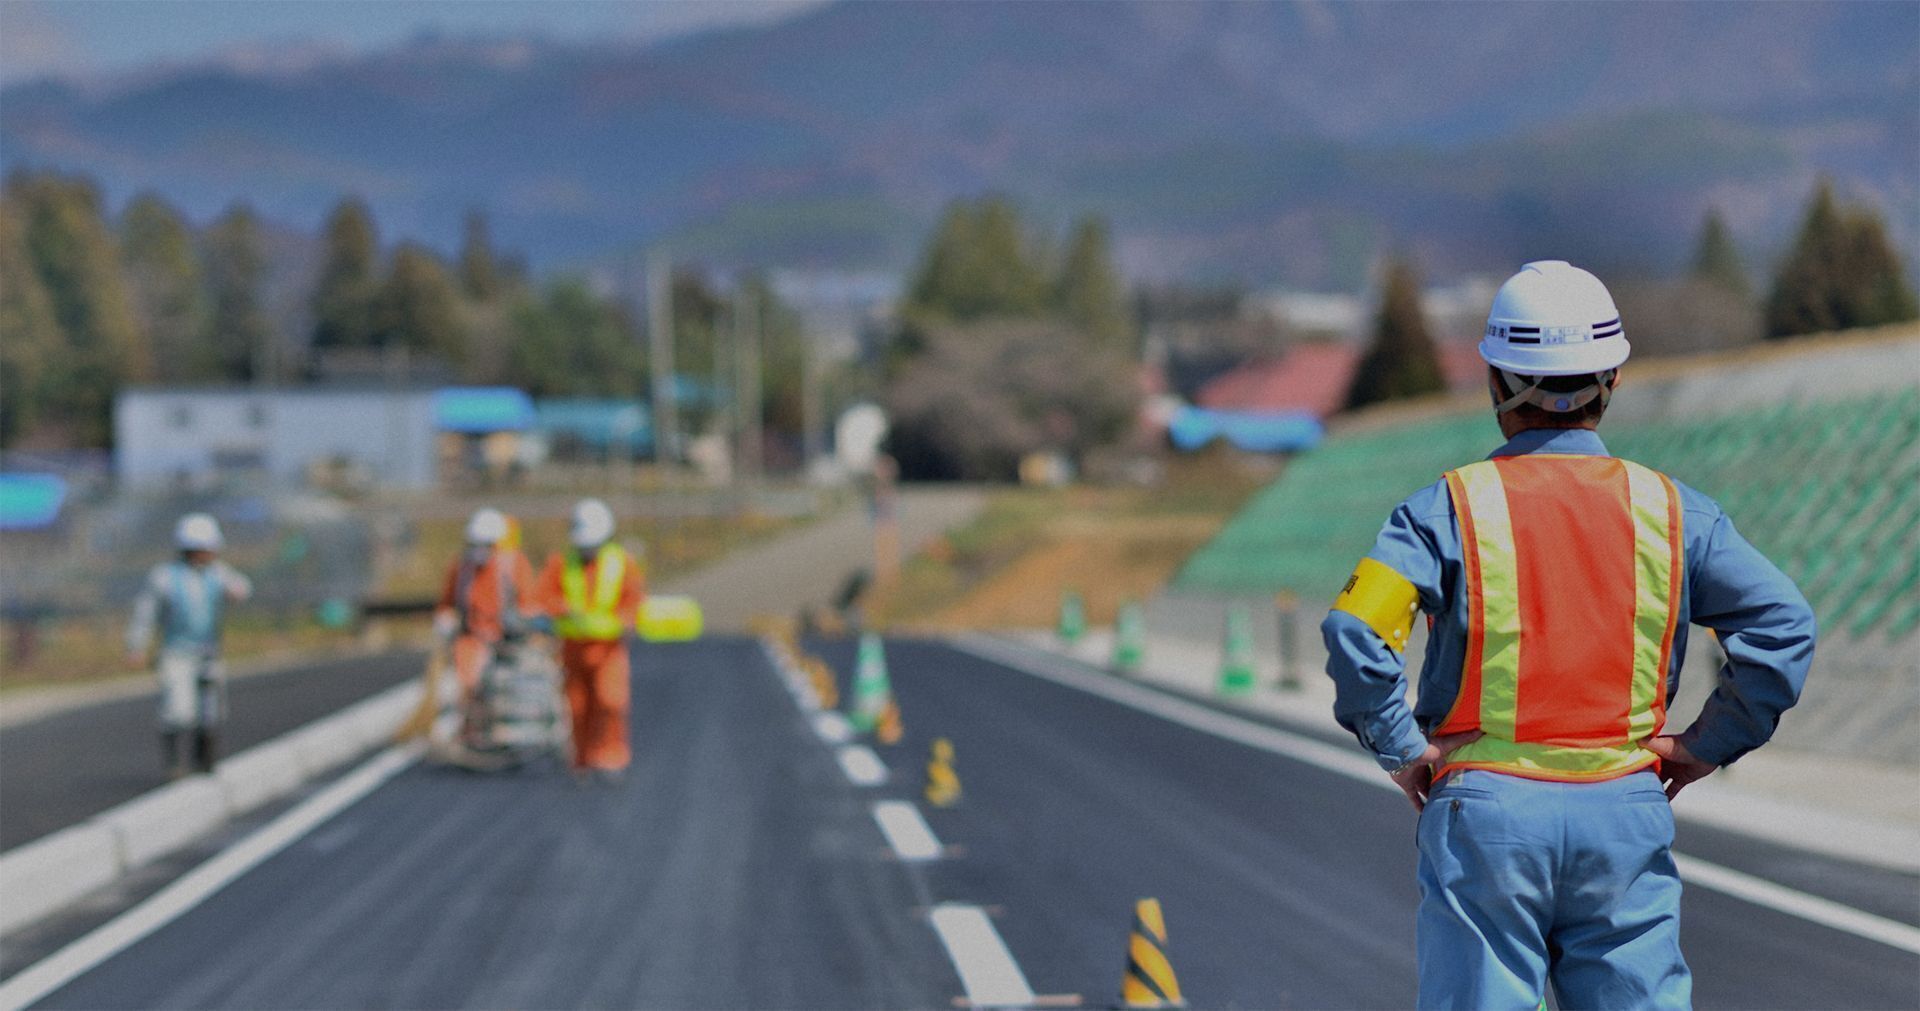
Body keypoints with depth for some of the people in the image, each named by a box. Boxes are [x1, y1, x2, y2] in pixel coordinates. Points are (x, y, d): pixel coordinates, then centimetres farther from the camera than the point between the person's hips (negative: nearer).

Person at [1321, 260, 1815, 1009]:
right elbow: (1782, 623, -4)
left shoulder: (1451, 507, -3)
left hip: (1486, 809, -2)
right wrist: (1707, 744, 3)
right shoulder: (1669, 510, 4)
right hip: (1626, 811, 2)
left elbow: (1356, 630, -16)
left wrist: (1400, 750, -5)